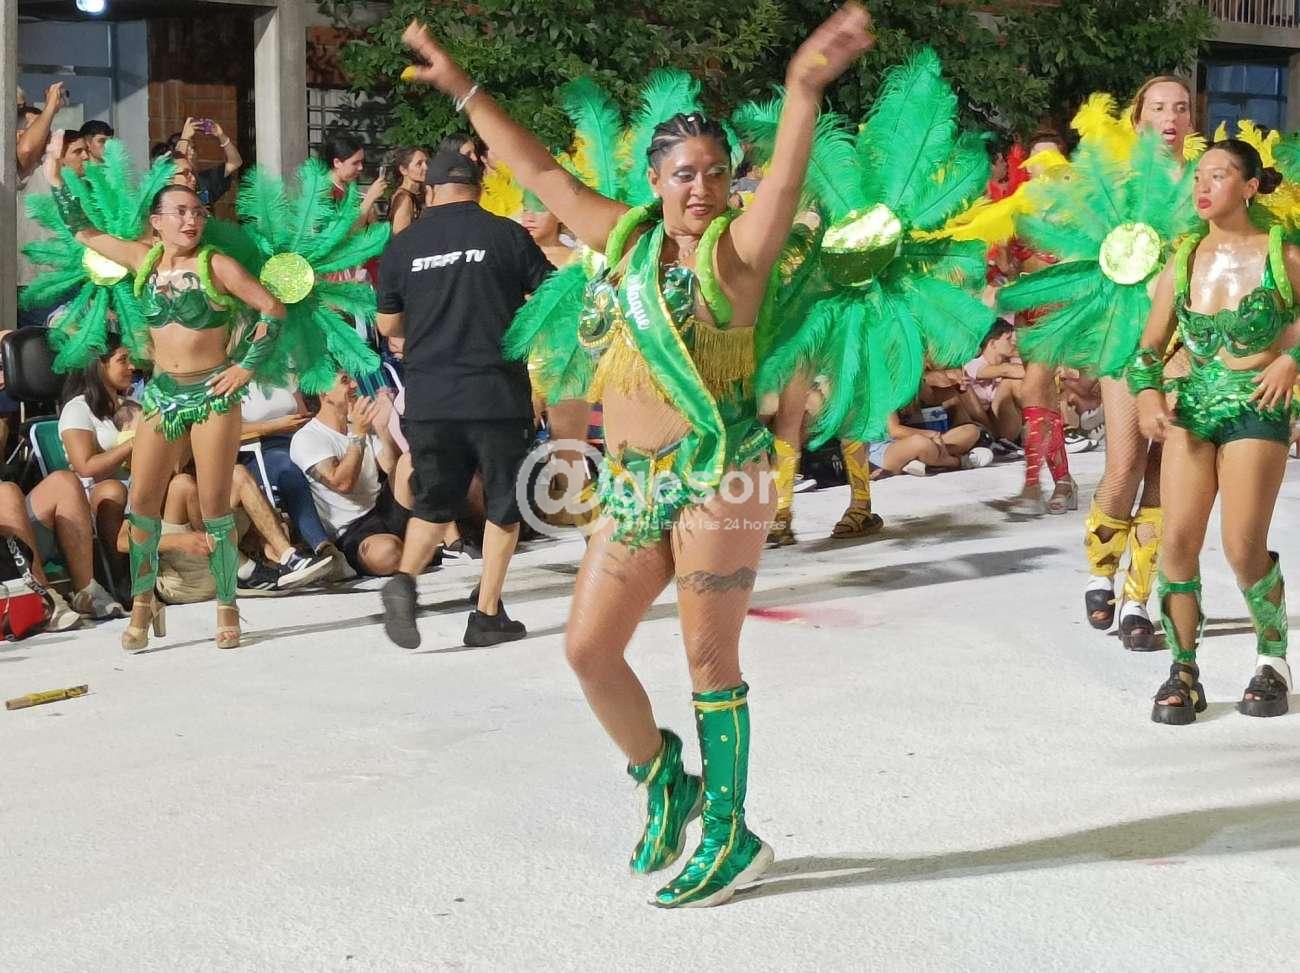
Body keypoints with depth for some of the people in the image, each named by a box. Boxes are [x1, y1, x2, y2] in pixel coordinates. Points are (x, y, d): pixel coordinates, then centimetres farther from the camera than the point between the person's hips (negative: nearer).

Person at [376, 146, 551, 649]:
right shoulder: (505, 234, -4)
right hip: (496, 394, -2)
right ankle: (488, 615, 12)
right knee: (503, 504, 12)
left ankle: (404, 579, -9)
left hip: (427, 398, 2)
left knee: (435, 503, 16)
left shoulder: (404, 245, 3)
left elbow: (387, 326, 12)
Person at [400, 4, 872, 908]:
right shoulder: (626, 237, 13)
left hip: (716, 469, -6)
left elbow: (786, 182, -23)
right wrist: (465, 90, 23)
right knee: (589, 648, 6)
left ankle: (731, 836, 10)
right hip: (633, 483, 6)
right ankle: (665, 783, 27)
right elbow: (541, 171, 21)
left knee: (710, 658, -2)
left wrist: (805, 88, -40)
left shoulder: (736, 248, -4)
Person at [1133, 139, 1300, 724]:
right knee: (1177, 539, -9)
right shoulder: (1182, 264, 7)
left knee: (1244, 549, -10)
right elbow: (1150, 348, 9)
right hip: (1190, 407, 3)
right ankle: (1183, 672, 3)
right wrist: (1148, 394, -9)